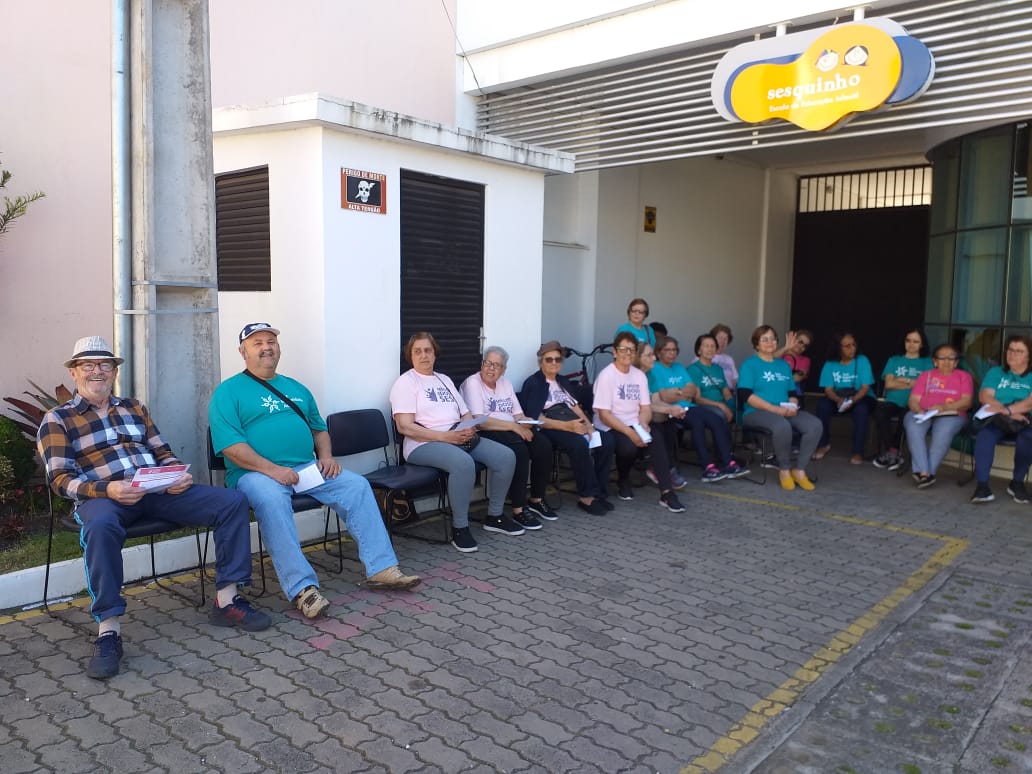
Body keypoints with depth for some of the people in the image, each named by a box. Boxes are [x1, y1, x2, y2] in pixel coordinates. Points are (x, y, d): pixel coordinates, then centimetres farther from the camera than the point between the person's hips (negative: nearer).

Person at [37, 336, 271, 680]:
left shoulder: (134, 407, 23)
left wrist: (178, 475, -4)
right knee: (100, 525, -43)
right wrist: (107, 489, -22)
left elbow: (164, 454, 20)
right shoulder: (57, 420, 9)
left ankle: (226, 600, -10)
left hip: (156, 491, 4)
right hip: (102, 496, -4)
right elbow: (60, 478, -2)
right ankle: (108, 630, -33)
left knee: (233, 502, -15)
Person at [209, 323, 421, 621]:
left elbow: (319, 428, 26)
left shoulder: (296, 388, 23)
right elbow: (230, 446, -10)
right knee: (272, 500, -38)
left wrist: (326, 457, 4)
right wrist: (271, 469, -21)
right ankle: (303, 589, -37)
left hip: (308, 469, 6)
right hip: (257, 473, -5)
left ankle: (382, 568, -14)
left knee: (357, 485, -15)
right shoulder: (228, 392, 3)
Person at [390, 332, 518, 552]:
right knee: (463, 463, -37)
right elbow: (405, 427, -13)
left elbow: (466, 414, 19)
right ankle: (459, 528, -21)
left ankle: (495, 516, 7)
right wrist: (444, 436, -20)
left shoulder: (444, 380, 22)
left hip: (460, 438, 7)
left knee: (506, 456, -10)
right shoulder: (405, 382, -1)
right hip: (425, 444, -7)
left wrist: (469, 429, -6)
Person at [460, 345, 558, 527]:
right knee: (519, 450, -33)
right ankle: (518, 510, -24)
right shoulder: (472, 383, -5)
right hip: (485, 434, -7)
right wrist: (514, 426, -19)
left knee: (543, 446, -18)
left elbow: (518, 415, 16)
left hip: (512, 431, 7)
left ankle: (537, 500, -1)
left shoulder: (506, 383, 18)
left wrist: (525, 422, -10)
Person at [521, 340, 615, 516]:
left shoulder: (564, 381, 27)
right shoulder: (533, 383, 4)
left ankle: (597, 492, -11)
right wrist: (566, 426, -20)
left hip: (573, 424, 7)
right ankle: (586, 496, -23)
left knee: (606, 441, -19)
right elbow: (536, 418, -9)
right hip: (550, 428, -7)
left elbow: (576, 407, 19)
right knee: (579, 444, -35)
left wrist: (588, 425, -3)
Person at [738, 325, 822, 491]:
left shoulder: (784, 365, 21)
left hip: (786, 412, 6)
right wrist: (775, 409, -18)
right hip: (757, 412, -6)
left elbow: (792, 393, 18)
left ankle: (799, 470, -12)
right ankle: (784, 470, -14)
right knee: (782, 426, -38)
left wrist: (793, 407, -7)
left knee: (815, 424, -22)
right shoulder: (750, 365, 1)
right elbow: (746, 395, -11)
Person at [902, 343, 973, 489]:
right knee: (913, 427, -34)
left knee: (943, 432, -37)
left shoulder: (963, 376, 16)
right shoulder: (925, 375, 21)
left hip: (951, 415, -1)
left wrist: (945, 406, -17)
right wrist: (919, 411, -15)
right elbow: (913, 400, 9)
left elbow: (967, 401, 1)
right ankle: (924, 472, -40)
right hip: (923, 414, 2)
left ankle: (925, 472, -38)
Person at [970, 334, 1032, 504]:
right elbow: (985, 397, -1)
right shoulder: (996, 372, 15)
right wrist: (1008, 413, -17)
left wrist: (1007, 409, -26)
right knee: (984, 436, -33)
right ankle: (982, 485, -35)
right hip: (996, 420, 1)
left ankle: (1017, 483, -17)